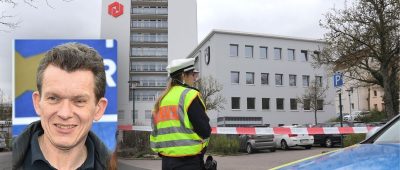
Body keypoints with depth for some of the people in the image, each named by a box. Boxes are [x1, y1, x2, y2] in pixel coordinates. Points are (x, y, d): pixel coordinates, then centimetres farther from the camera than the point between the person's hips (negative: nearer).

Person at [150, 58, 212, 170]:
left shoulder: (161, 100, 13)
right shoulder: (189, 95, -10)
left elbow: (155, 132, 15)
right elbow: (205, 131, -12)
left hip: (166, 160, 8)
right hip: (188, 161, -7)